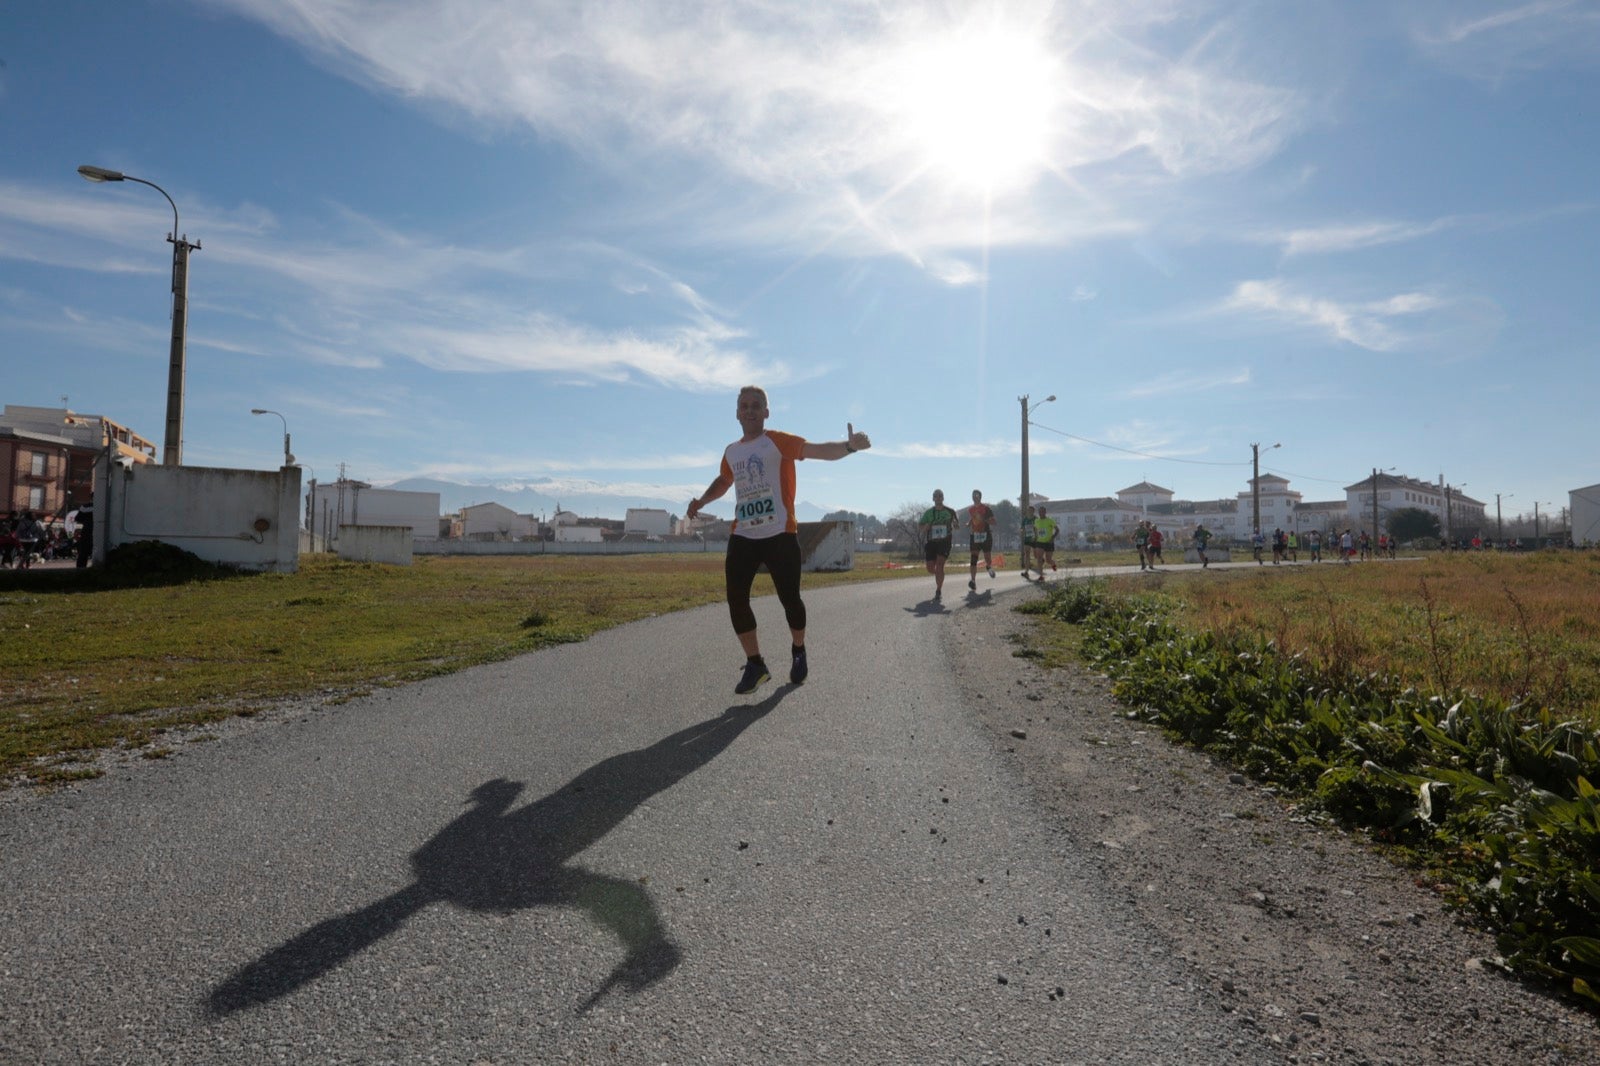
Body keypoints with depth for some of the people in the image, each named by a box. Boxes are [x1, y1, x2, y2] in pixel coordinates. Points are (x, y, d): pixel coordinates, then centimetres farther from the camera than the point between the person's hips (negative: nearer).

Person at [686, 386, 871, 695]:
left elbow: (820, 450, -20)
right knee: (736, 600, -3)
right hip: (742, 537, 5)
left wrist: (848, 446, -40)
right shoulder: (731, 452, 14)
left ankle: (798, 652, 29)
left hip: (779, 535, -5)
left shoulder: (779, 441, -4)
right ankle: (755, 664, 11)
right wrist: (702, 501, 18)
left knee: (789, 598, 1)